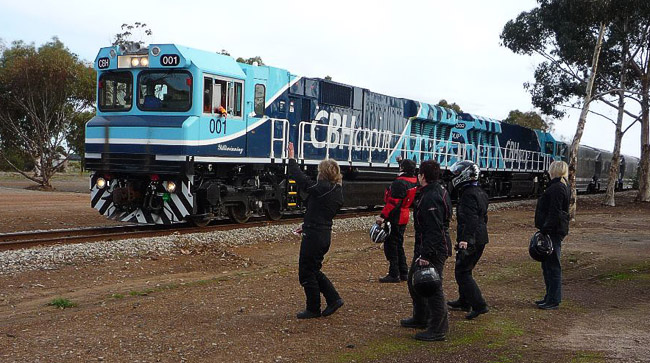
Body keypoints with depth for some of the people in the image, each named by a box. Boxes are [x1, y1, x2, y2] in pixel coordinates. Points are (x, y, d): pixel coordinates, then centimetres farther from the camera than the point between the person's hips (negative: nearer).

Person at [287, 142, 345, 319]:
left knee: (307, 273, 5)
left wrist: (291, 158, 0)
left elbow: (300, 178, -11)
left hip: (313, 236, -9)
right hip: (325, 234, 9)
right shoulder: (338, 192, 8)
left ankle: (313, 309, 13)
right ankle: (334, 299, 17)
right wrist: (307, 226, 19)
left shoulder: (320, 188, -18)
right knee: (314, 270, 21)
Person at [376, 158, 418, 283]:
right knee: (398, 244, 19)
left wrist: (382, 216, -21)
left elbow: (393, 202, -23)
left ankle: (394, 274, -2)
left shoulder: (400, 182, -20)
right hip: (404, 217, 9)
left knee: (390, 245, -3)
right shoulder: (414, 181, 7)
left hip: (395, 218, -9)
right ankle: (403, 273, 23)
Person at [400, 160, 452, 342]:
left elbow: (434, 230, -27)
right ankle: (420, 318, 37)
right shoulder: (437, 190, 12)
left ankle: (438, 329, 2)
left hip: (433, 250, -12)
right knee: (414, 280, 22)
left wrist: (426, 255, -27)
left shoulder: (431, 198, -23)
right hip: (423, 247, 12)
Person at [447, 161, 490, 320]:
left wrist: (465, 240, -35)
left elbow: (471, 220, -29)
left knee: (462, 272, -5)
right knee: (466, 270, 21)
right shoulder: (480, 192, 14)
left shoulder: (468, 195, -18)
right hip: (481, 239, 10)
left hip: (470, 240, -10)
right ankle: (464, 301, 31)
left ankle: (479, 305, -9)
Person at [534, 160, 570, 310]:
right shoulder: (562, 187, 17)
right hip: (555, 231, 11)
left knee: (553, 266, -5)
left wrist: (545, 230, -22)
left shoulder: (557, 188, -16)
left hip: (553, 232, -11)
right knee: (547, 265, 17)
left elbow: (554, 213, -22)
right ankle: (550, 297, 25)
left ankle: (553, 301, 1)